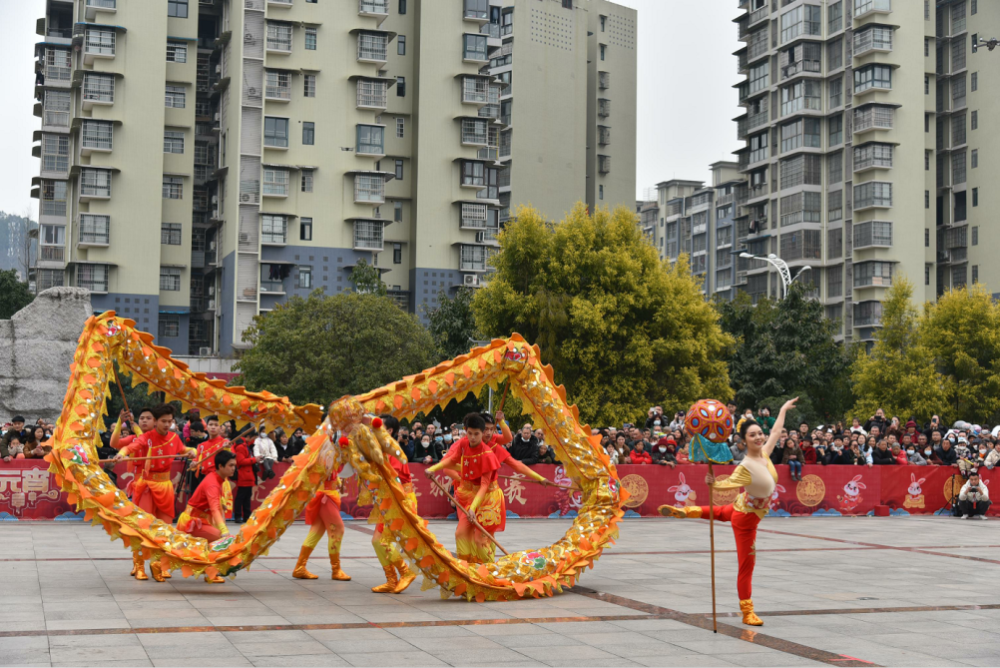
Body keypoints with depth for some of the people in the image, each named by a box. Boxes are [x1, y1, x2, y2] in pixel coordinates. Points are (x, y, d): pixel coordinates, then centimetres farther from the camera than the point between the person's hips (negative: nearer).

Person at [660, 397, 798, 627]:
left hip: (752, 511, 8)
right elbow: (730, 483, -43)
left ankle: (683, 511, 50)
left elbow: (776, 431, 7)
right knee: (747, 565, 0)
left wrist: (783, 410, 19)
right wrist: (714, 484, -63)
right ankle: (747, 612, 9)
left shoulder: (765, 453, -9)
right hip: (745, 517, -8)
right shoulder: (746, 466, -31)